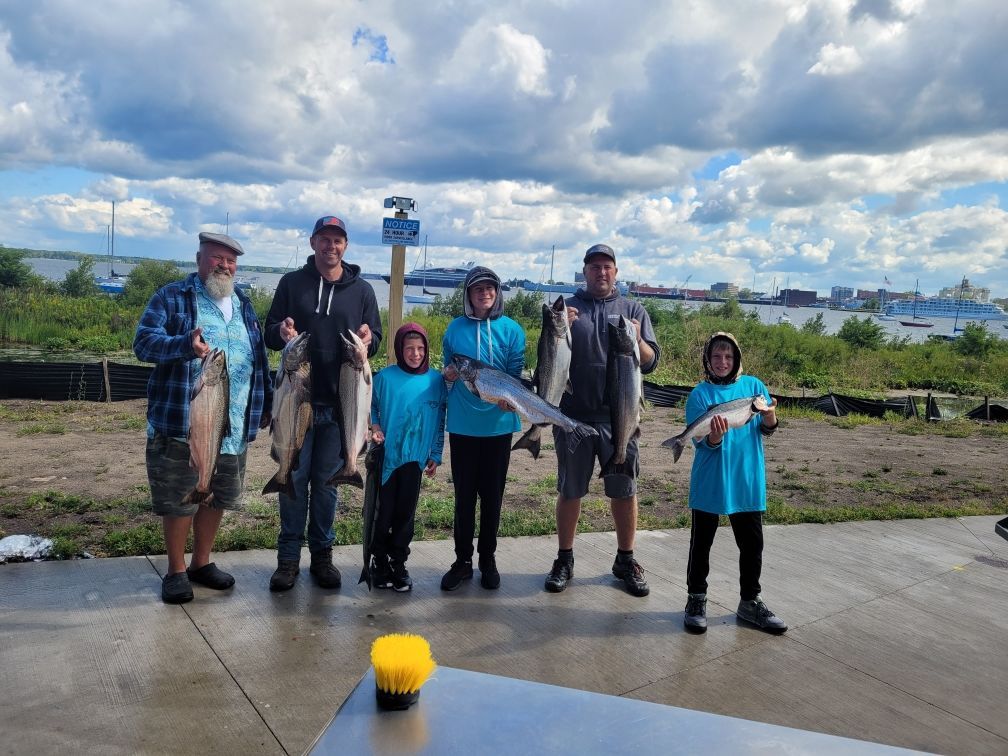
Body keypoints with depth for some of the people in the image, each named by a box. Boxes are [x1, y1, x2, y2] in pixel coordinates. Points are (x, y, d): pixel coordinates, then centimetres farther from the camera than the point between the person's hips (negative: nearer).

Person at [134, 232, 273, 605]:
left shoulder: (243, 304, 14)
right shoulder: (171, 297, -2)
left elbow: (259, 359, 21)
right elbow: (143, 341, -14)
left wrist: (266, 403, 19)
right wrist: (185, 345, -33)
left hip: (233, 428, 5)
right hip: (182, 424, -5)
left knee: (217, 498, 14)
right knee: (179, 501, 4)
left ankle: (201, 562, 31)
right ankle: (176, 571, 20)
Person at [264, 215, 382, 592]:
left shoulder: (361, 290, 7)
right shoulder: (292, 283, 5)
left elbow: (376, 339, 10)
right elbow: (269, 333, 7)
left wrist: (368, 340, -14)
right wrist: (281, 332, -17)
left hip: (339, 402, 1)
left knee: (327, 481, 9)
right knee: (294, 478, 4)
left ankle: (322, 554, 21)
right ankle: (289, 557, 15)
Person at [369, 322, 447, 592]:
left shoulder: (435, 380, -1)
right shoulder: (385, 377, -7)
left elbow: (440, 420, 6)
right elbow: (371, 407, 7)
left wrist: (436, 455, 7)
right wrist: (374, 426, -12)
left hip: (415, 458, 2)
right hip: (386, 456, -1)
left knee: (406, 513, 8)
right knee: (384, 512, 6)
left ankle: (399, 563, 22)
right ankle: (380, 561, 23)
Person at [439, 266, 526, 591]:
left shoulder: (511, 329, 0)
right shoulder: (456, 328, 3)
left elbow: (517, 373, -2)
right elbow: (447, 373, 13)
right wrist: (448, 376, -10)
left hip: (498, 424, 0)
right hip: (462, 424, 1)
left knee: (492, 494, 9)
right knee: (464, 494, 7)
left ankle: (487, 559, 24)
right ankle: (462, 560, 20)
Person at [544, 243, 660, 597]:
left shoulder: (633, 310, 8)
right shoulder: (567, 308, 8)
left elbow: (650, 362, 2)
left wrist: (637, 341, -19)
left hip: (618, 417, 0)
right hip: (572, 415, 0)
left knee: (624, 490, 6)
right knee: (569, 490, 8)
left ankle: (626, 560, 23)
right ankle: (564, 559, 22)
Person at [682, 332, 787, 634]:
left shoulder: (753, 385, 3)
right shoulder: (700, 394, -6)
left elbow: (766, 429, 3)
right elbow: (700, 442, -11)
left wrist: (769, 419, -19)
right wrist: (713, 438, -33)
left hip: (748, 481, 3)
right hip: (709, 482, -3)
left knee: (752, 542, 11)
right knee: (701, 542, 8)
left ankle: (750, 602, 27)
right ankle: (696, 598, 24)